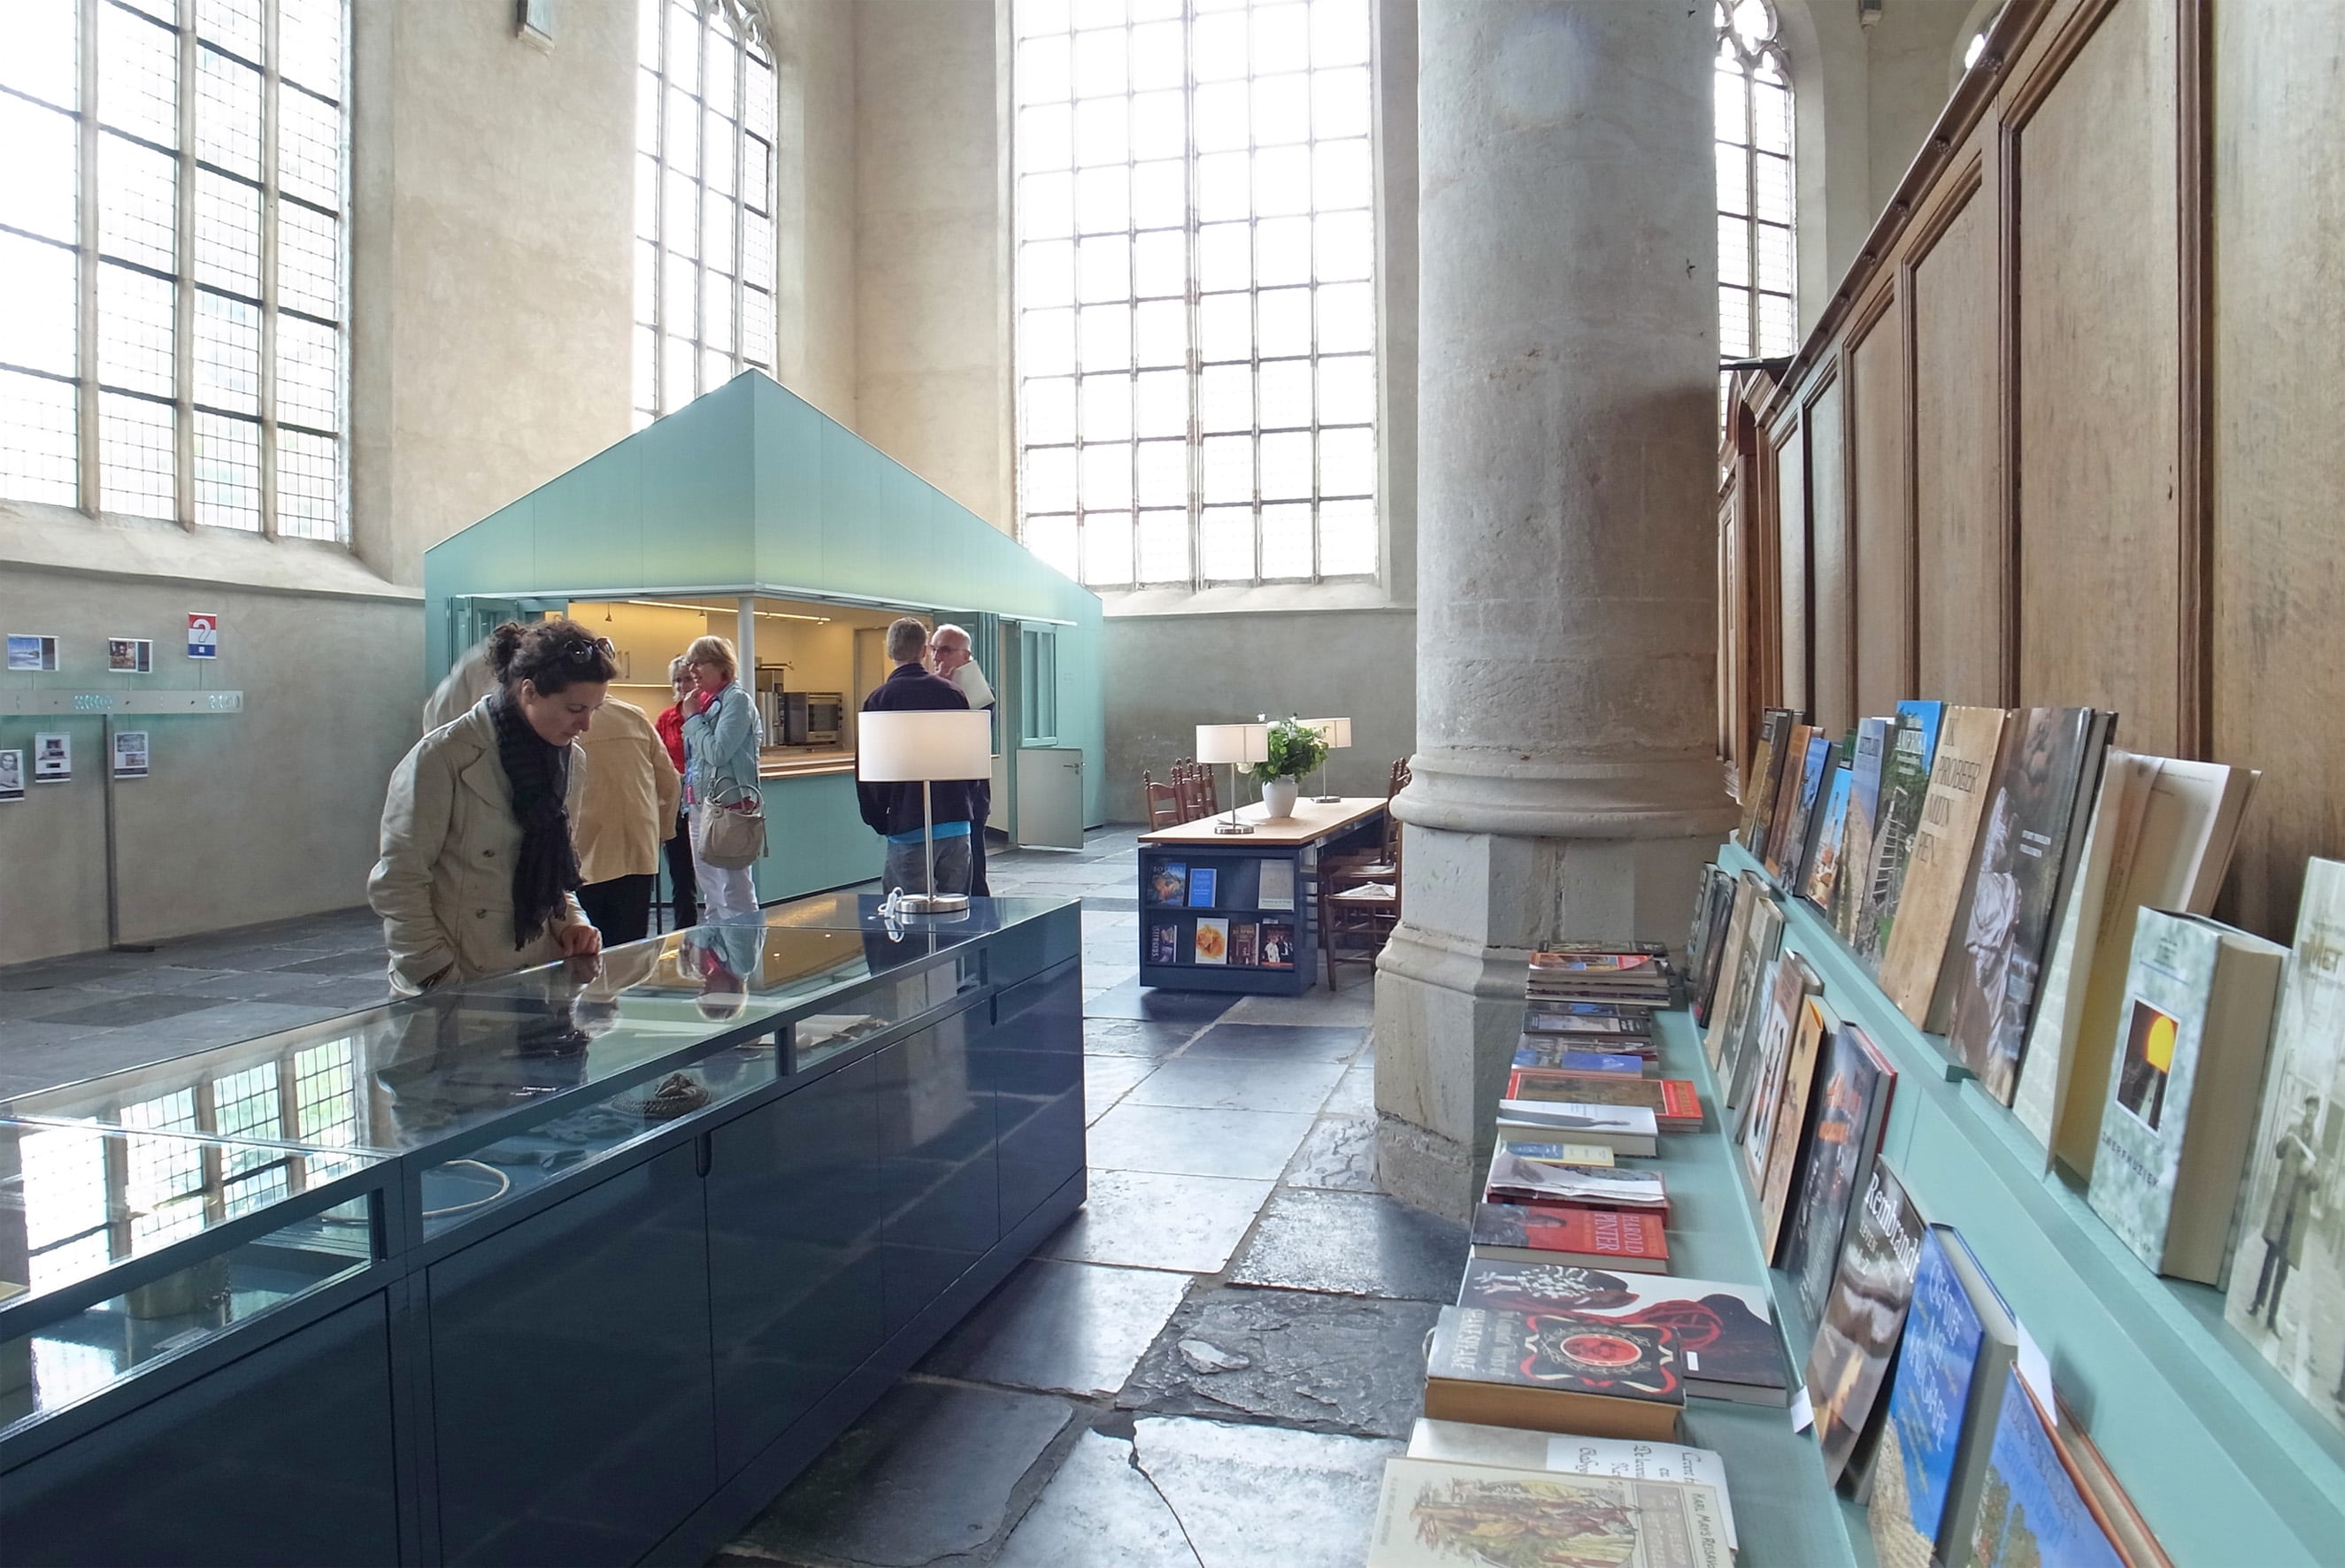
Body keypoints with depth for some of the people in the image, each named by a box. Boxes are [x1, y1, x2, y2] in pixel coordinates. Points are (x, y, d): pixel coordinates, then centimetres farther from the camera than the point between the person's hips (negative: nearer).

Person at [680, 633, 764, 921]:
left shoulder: (737, 699, -8)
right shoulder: (706, 700, 14)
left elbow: (718, 752, -19)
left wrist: (693, 716, -9)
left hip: (726, 802, -9)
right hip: (701, 802, 9)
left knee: (733, 888, -8)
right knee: (708, 886, 14)